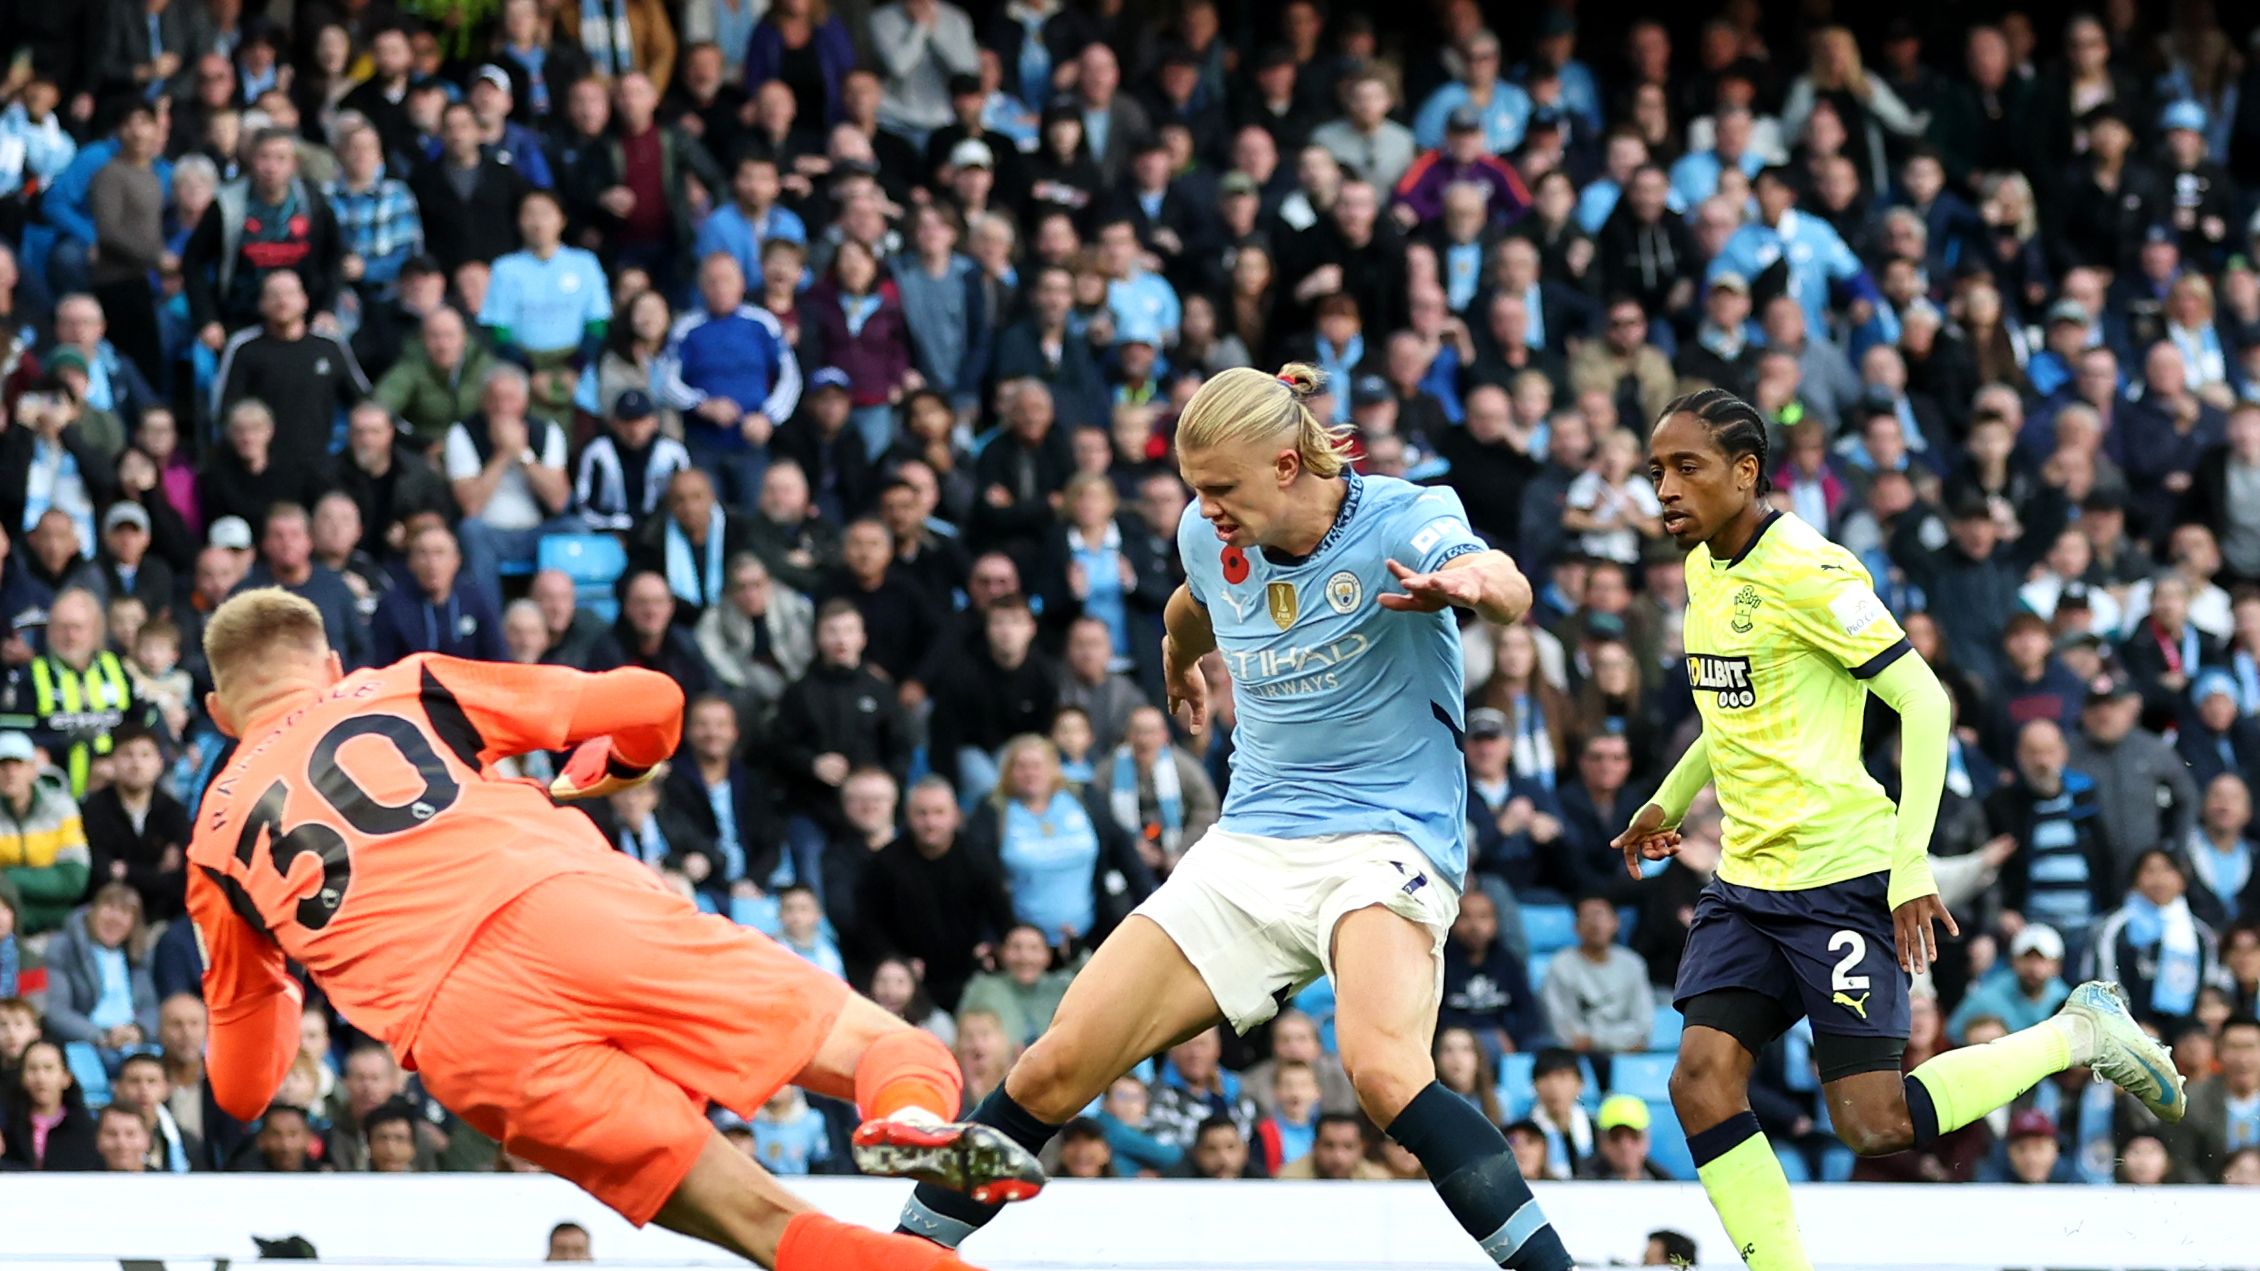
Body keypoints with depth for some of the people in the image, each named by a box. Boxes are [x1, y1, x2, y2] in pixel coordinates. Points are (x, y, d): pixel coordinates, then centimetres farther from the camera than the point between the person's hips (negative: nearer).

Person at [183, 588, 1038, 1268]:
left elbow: (240, 1091, 32)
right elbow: (648, 706, 23)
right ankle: (913, 1116, -34)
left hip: (468, 1039, 0)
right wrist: (568, 791, 45)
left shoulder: (214, 844, 27)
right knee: (887, 1050, 3)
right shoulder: (411, 686, 25)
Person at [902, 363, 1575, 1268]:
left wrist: (1471, 583, -60)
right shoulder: (1211, 537, 2)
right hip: (1249, 850, 6)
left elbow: (1509, 590, -37)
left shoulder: (1402, 522, -15)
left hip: (1382, 844, -6)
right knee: (1056, 1068, -3)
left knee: (1383, 1069, -34)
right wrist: (1178, 664, 49)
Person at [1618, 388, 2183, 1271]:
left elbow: (1924, 702, -17)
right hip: (1745, 882, 8)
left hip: (1840, 875, -8)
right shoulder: (1704, 568, 11)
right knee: (1702, 1081, -10)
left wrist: (1910, 865, -23)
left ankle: (2079, 1035, 11)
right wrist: (1668, 802, 36)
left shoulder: (1806, 571, -15)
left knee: (1874, 1126, -9)